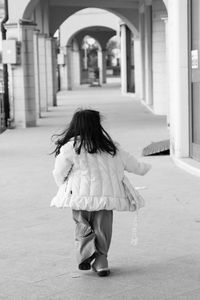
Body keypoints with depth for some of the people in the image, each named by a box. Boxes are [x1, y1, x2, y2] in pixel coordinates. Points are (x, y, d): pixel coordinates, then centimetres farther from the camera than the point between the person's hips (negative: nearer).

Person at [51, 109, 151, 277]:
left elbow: (59, 173, 1)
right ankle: (101, 260, 9)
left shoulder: (70, 147, -3)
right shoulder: (111, 148, 7)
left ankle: (86, 252, -10)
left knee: (83, 226, 10)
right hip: (106, 194, 2)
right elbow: (130, 163, 19)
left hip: (81, 195, -2)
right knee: (102, 228, 11)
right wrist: (143, 168, 38)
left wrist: (66, 187, 21)